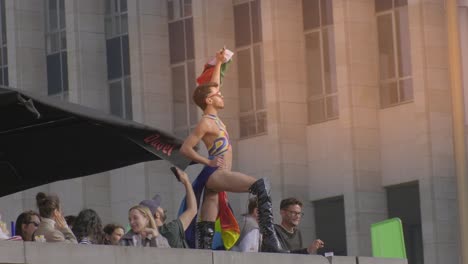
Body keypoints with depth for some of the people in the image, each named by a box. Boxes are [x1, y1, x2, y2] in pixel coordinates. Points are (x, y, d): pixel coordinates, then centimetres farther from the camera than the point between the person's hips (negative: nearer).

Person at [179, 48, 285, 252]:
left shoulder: (213, 118, 17)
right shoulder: (206, 123, -7)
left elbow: (212, 87, 31)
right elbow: (185, 149, -12)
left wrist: (219, 63, 31)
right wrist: (208, 162, -11)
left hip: (216, 178, 10)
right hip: (215, 174, -10)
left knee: (207, 228, 2)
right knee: (261, 186, -25)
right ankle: (269, 238, -37)